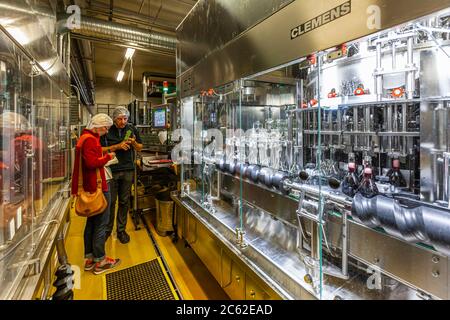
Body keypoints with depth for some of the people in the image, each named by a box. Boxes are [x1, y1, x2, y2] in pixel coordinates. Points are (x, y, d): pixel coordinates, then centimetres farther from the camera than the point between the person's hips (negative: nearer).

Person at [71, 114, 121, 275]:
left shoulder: (85, 137, 16)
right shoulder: (90, 139, -16)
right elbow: (92, 162, -25)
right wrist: (107, 157, -12)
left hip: (89, 187, 10)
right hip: (97, 187, -10)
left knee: (91, 222, 16)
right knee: (101, 224, -1)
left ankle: (89, 258, 27)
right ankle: (100, 261, 10)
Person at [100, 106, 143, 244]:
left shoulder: (131, 129, 6)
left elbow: (140, 148, 10)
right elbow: (101, 150, -5)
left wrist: (133, 143, -10)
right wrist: (118, 146, -15)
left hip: (128, 170, 2)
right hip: (111, 170, -2)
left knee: (124, 201, 9)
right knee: (110, 201, 7)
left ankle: (121, 230, 23)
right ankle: (107, 229, 26)